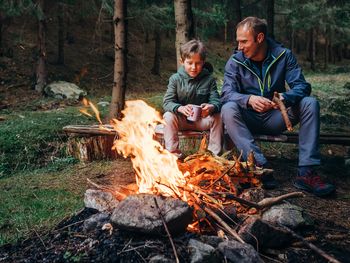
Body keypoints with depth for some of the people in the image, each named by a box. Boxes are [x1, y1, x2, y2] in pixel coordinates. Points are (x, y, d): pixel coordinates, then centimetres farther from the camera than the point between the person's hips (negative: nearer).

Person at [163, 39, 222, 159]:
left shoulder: (209, 79, -2)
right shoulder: (175, 79, -4)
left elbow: (216, 100, -9)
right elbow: (167, 102, -11)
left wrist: (212, 107, -36)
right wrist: (180, 108, -35)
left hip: (202, 120, 1)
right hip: (181, 119, -1)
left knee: (218, 117, -23)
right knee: (168, 116, -28)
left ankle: (214, 154, -11)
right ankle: (173, 153, -21)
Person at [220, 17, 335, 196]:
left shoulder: (283, 55, -3)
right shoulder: (235, 62, -6)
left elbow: (302, 86, -11)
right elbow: (227, 94, -17)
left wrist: (286, 97, -35)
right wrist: (249, 99, -39)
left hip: (275, 118, 1)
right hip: (249, 120, -1)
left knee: (310, 103, -22)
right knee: (228, 109, -31)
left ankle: (307, 173, -27)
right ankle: (260, 167, -38)